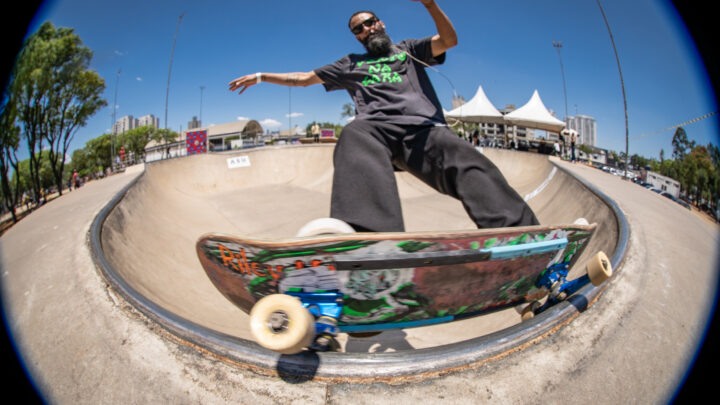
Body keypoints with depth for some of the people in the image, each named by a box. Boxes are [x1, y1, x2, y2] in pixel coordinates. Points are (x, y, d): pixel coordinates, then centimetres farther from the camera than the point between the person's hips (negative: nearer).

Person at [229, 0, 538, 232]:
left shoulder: (408, 50, 34)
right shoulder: (351, 64, 37)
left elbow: (449, 40, 18)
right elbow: (305, 78, 40)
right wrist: (261, 76, 38)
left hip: (422, 127, 1)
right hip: (374, 127, -1)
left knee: (471, 168, -30)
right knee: (354, 137, -40)